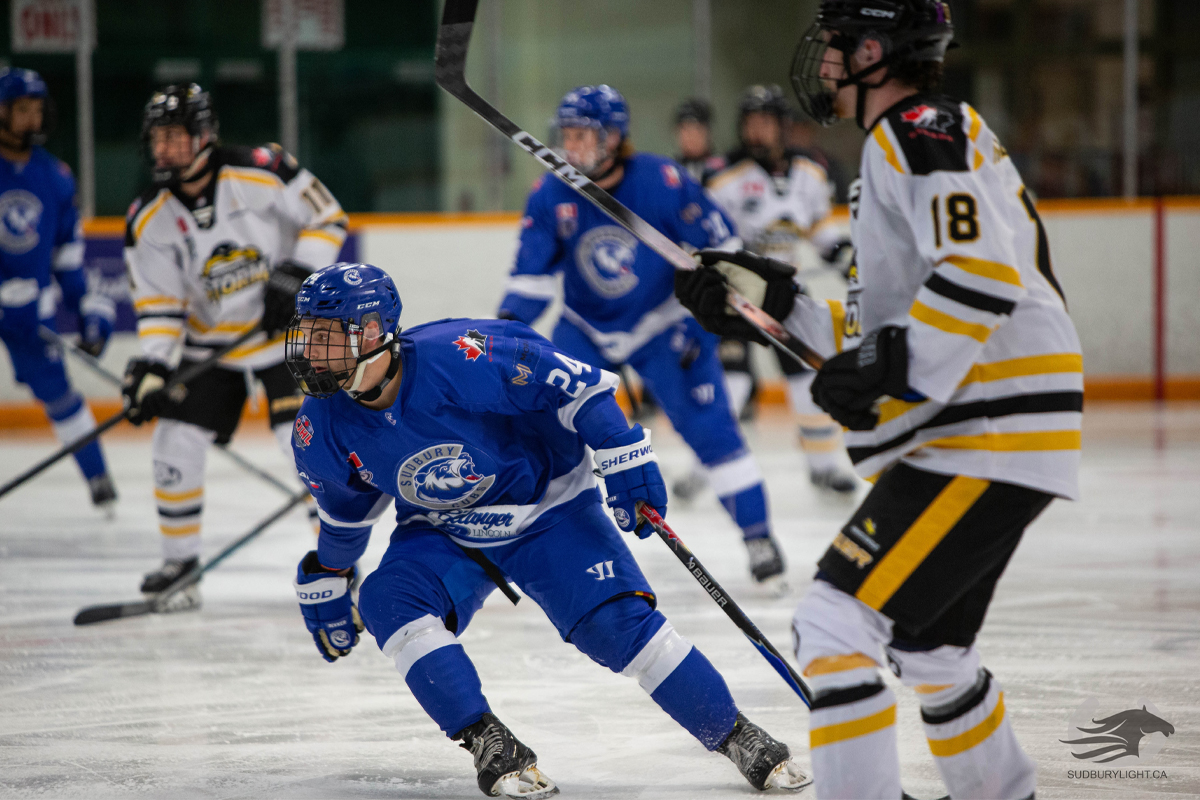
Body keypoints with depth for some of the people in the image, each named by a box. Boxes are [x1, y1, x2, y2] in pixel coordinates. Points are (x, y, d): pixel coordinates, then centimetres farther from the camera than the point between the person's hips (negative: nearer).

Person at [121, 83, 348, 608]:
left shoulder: (262, 172, -18)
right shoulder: (150, 219, -7)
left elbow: (327, 218, -11)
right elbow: (159, 302, -4)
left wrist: (296, 276, -21)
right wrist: (150, 364, -17)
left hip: (289, 332, -4)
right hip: (212, 343, 4)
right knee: (176, 440, -5)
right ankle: (181, 561, 10)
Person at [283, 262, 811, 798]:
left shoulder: (454, 358, -32)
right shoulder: (323, 429, -12)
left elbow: (575, 386, -25)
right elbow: (344, 511, 10)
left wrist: (626, 465, -24)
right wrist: (324, 584, 20)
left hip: (549, 509, -4)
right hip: (441, 534, 4)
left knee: (620, 624, -17)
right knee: (389, 606, -24)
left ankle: (737, 737, -1)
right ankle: (489, 745, -17)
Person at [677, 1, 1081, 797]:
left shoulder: (926, 131, -10)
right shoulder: (903, 147, 22)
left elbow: (985, 273, -25)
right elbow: (879, 337, 22)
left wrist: (894, 369, -28)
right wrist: (776, 306, 15)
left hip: (988, 436, -11)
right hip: (965, 439, 11)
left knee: (838, 621, -18)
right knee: (927, 643, 26)